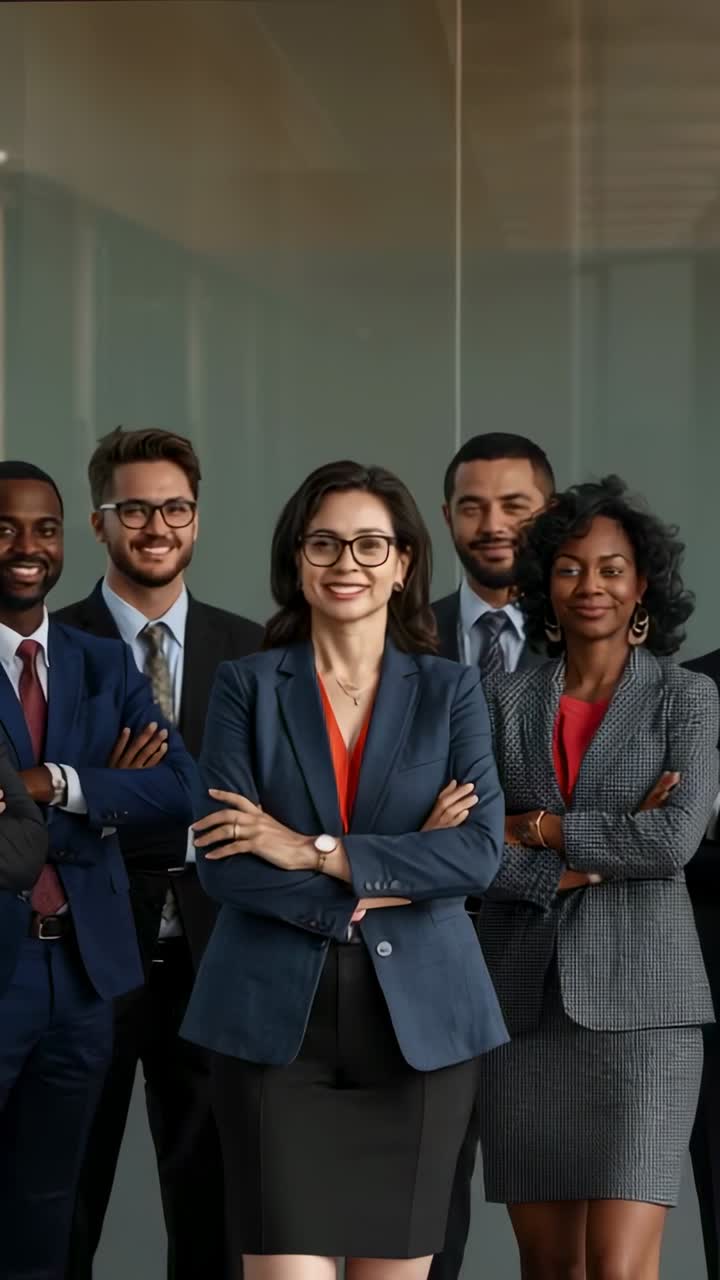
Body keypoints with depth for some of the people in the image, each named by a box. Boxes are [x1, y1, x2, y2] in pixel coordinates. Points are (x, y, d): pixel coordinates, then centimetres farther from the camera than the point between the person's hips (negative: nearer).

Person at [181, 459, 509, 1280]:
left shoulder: (450, 691, 8)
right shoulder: (246, 687, 5)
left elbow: (481, 851, -6)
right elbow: (221, 859, -6)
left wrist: (316, 852, -12)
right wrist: (377, 889, -13)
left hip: (418, 1020, 2)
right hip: (277, 1021, -1)